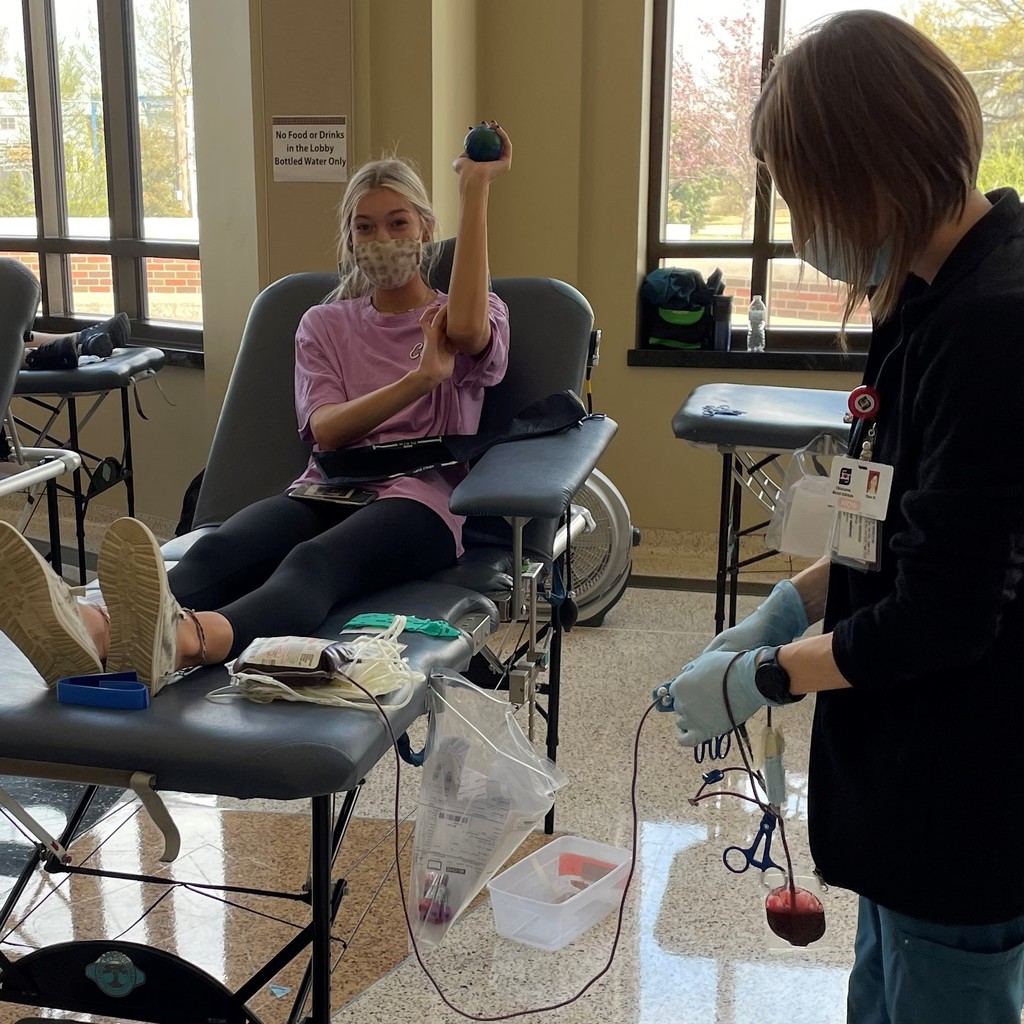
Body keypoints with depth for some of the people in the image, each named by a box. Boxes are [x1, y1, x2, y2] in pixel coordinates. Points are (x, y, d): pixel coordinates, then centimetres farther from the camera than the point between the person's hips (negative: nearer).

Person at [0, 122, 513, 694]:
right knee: (219, 552, -32)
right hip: (329, 491, 4)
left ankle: (179, 641, -69)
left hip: (420, 500, -3)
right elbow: (327, 431, 1)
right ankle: (91, 632, -61)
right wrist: (420, 378, -15)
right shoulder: (324, 325, 22)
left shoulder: (453, 314, 16)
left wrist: (476, 189, -11)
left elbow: (468, 330, -15)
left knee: (314, 561, -38)